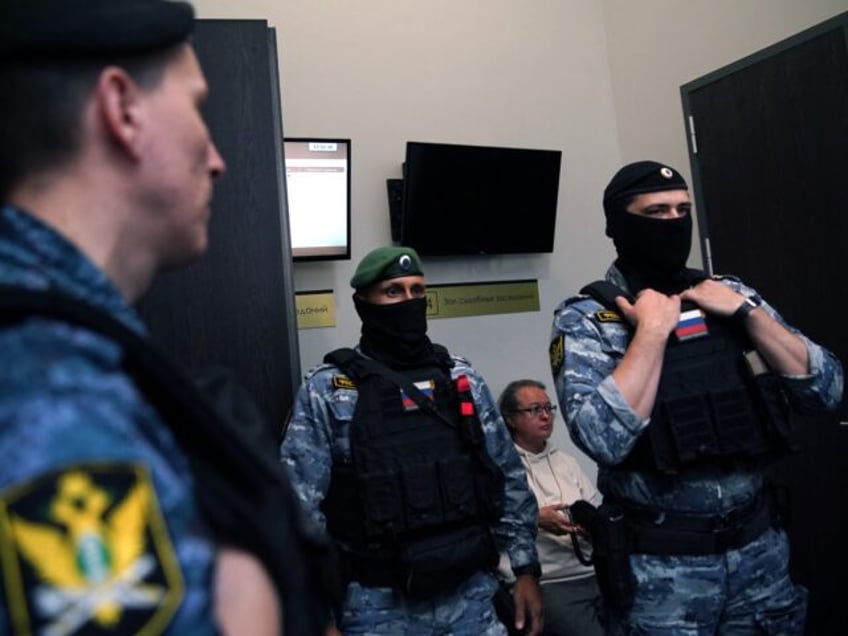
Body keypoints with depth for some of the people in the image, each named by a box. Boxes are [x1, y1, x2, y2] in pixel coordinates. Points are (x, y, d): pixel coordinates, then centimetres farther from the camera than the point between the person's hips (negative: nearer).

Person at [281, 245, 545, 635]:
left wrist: (526, 569, 5)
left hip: (472, 597, 3)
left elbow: (509, 478, 9)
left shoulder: (463, 379, 6)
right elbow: (300, 509, -7)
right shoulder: (326, 390, -6)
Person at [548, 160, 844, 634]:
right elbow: (605, 438, -24)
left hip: (761, 546, 4)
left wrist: (746, 311, -8)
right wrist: (653, 328, -19)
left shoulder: (728, 295, 5)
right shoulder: (585, 318, -10)